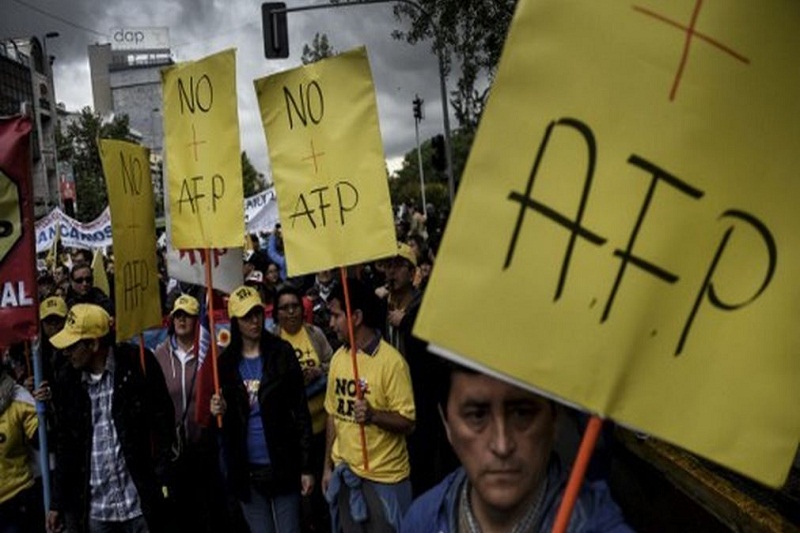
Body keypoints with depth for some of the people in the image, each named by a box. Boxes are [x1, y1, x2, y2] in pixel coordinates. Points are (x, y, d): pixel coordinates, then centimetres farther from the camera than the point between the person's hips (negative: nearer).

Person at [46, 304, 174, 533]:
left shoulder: (139, 364, -9)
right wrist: (57, 503, 11)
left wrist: (163, 481, -8)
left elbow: (163, 424, -5)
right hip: (91, 509, 3)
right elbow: (64, 445, 10)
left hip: (139, 503, -3)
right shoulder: (66, 382, 2)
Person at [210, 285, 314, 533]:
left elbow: (300, 411, -5)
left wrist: (306, 466, -7)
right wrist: (219, 410, -12)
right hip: (245, 470, 3)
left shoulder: (282, 352, -5)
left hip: (283, 465, -3)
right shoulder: (226, 361, 3)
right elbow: (226, 420, 12)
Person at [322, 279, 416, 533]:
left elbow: (407, 423, -16)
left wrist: (372, 415, -32)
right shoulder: (338, 357, 3)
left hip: (383, 477, -6)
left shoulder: (391, 361, -16)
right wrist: (328, 465, 12)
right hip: (344, 472, 6)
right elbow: (333, 414, 11)